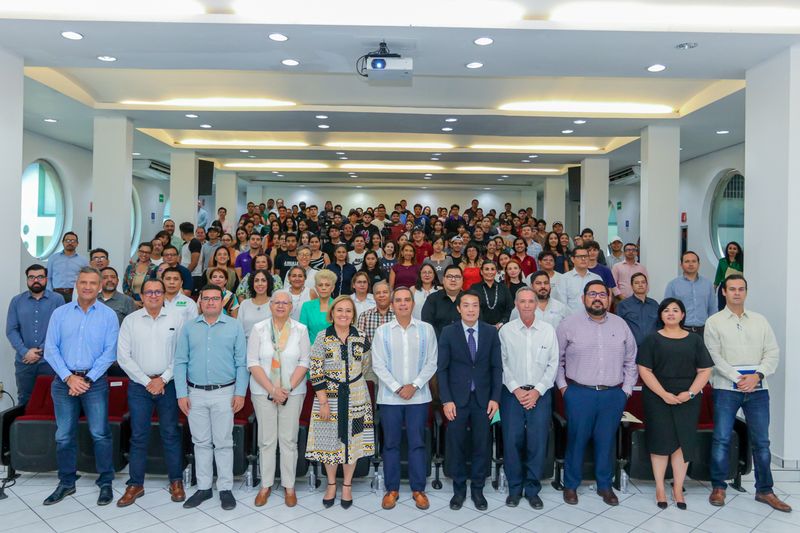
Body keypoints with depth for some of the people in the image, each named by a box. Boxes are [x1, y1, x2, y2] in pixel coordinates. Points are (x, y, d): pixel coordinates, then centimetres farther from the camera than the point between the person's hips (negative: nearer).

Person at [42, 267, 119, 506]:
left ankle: (106, 483, 13)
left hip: (95, 382, -2)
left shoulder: (108, 315, 0)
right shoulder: (60, 313, 5)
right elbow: (50, 349, 0)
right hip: (64, 381, 2)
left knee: (100, 434, 0)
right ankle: (66, 482, 26)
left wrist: (87, 379, -11)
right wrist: (69, 377, -9)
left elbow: (110, 352, -5)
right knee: (64, 435, 10)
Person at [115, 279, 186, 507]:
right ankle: (135, 484, 20)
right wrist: (147, 381, -7)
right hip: (139, 384, 1)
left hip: (168, 384, -1)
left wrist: (163, 379, -9)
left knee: (171, 434, 6)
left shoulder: (176, 319, 0)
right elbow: (123, 356, -2)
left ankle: (176, 481, 18)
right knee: (138, 436, 7)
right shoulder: (130, 320, 2)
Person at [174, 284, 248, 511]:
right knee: (201, 442, 12)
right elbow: (180, 362, 3)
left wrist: (240, 392, -7)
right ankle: (203, 487, 25)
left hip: (224, 393, -2)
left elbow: (241, 362, -2)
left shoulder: (235, 326, -1)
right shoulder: (189, 327, 4)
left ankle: (225, 488, 16)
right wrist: (181, 394, -3)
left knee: (223, 442, 5)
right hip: (195, 394, 2)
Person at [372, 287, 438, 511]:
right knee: (391, 443, 8)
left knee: (417, 443, 6)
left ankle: (418, 489, 19)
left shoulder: (426, 329, 1)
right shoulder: (382, 331, 0)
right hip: (390, 397, 0)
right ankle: (392, 489, 20)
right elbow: (378, 365, -3)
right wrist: (397, 388, -10)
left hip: (418, 396, 0)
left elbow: (432, 362, -1)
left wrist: (414, 385, -10)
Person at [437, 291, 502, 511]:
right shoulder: (448, 332, -3)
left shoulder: (491, 331, 1)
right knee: (456, 445, 8)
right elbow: (442, 368, -3)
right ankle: (459, 489, 26)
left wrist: (495, 398, -3)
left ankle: (477, 489, 26)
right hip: (457, 398, -1)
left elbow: (496, 367, 2)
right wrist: (446, 400, -9)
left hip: (483, 398, 1)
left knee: (482, 446, 8)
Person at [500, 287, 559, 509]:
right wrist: (516, 389, -7)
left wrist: (537, 391, -6)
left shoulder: (548, 330, 2)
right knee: (512, 441, 2)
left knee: (538, 443, 2)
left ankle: (532, 490, 19)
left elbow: (553, 364, 2)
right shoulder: (506, 330, 0)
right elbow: (502, 364, 0)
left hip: (540, 394, 1)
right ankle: (514, 489, 18)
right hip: (512, 393, 0)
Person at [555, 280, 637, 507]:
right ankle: (570, 485, 22)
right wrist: (562, 386, -2)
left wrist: (627, 388, 7)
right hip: (579, 393, -2)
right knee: (576, 440, 5)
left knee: (606, 441, 11)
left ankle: (605, 485, 28)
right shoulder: (569, 324, -2)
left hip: (613, 395, 3)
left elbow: (631, 360, 13)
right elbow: (556, 358, 2)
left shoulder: (621, 325, 7)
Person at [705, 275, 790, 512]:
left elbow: (773, 352, 5)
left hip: (758, 388, 3)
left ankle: (765, 490, 20)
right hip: (726, 387, -2)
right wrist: (738, 378, -13)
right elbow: (714, 356, -4)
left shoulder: (760, 320, 12)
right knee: (721, 439, -1)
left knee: (761, 441, 7)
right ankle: (718, 487, 12)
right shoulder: (714, 322, 3)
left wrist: (757, 375, -9)